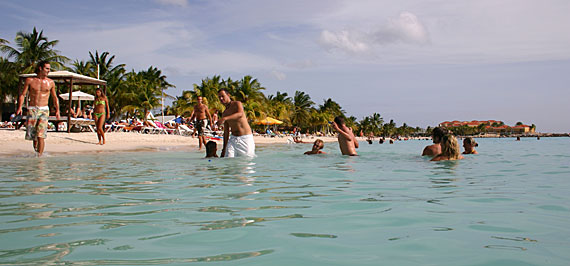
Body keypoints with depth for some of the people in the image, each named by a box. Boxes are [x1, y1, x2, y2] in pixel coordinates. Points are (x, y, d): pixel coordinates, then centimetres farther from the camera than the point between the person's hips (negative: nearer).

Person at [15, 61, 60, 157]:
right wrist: (19, 107, -10)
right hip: (32, 109, 1)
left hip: (44, 110, -1)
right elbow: (22, 94, 4)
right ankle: (35, 150, 29)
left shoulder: (51, 82, 8)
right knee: (31, 134, 2)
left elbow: (55, 98, 16)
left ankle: (39, 156, -9)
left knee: (41, 135, -12)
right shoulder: (30, 80, 5)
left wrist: (57, 110, 7)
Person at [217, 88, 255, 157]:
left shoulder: (237, 104, -1)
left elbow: (240, 114, -25)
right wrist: (224, 148, 14)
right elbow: (226, 131, 17)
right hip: (233, 139, 5)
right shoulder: (224, 113, 15)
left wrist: (224, 118, -38)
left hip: (245, 138, -5)